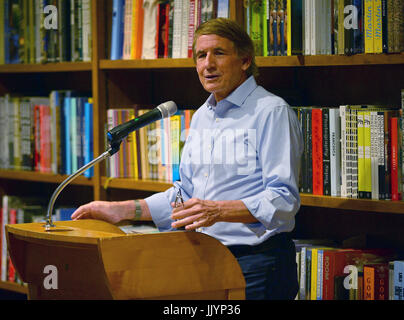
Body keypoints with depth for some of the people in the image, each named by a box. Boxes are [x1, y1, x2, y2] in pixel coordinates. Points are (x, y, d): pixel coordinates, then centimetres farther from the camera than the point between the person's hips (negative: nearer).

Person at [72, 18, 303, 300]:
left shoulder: (272, 112, -10)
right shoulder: (201, 117, 17)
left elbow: (283, 201, -19)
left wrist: (218, 211, -31)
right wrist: (122, 211, 16)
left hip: (257, 265, -7)